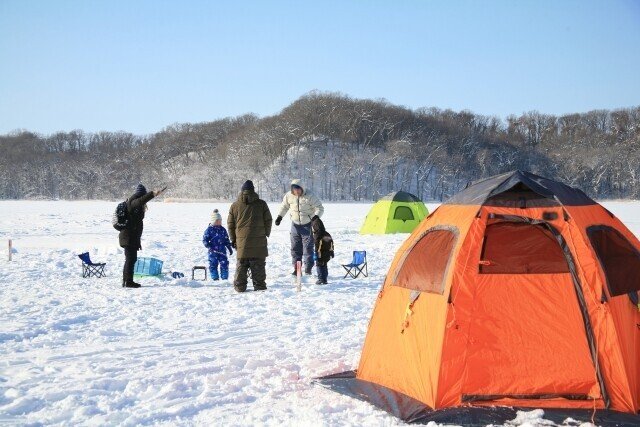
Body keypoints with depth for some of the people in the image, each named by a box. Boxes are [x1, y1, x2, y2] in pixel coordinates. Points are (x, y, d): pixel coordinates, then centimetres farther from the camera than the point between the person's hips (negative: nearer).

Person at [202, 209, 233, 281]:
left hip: (222, 251, 3)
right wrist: (208, 245, -19)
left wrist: (229, 248, 14)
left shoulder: (223, 230, 10)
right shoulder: (209, 230, -2)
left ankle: (225, 278, 7)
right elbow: (204, 239, -4)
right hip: (213, 251, -3)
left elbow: (227, 240, 17)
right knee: (213, 265, 0)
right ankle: (215, 278, 10)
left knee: (224, 264, -2)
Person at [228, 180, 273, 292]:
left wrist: (233, 239, 17)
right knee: (258, 265, 3)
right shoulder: (261, 204, 2)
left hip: (242, 242, 1)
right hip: (259, 242, -1)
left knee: (241, 265, 8)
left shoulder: (235, 206, 5)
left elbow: (230, 224, 8)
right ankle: (259, 286, 4)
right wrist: (266, 234, 16)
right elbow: (268, 221, 4)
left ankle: (240, 286, 9)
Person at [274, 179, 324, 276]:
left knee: (308, 247, -4)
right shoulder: (289, 196, -4)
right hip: (295, 224, 4)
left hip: (308, 224, -4)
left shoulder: (309, 196, -17)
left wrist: (316, 216, -30)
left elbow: (320, 208, -13)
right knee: (295, 247, 6)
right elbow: (284, 206, 13)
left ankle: (308, 268, 2)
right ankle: (296, 268, 13)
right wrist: (280, 216, 3)